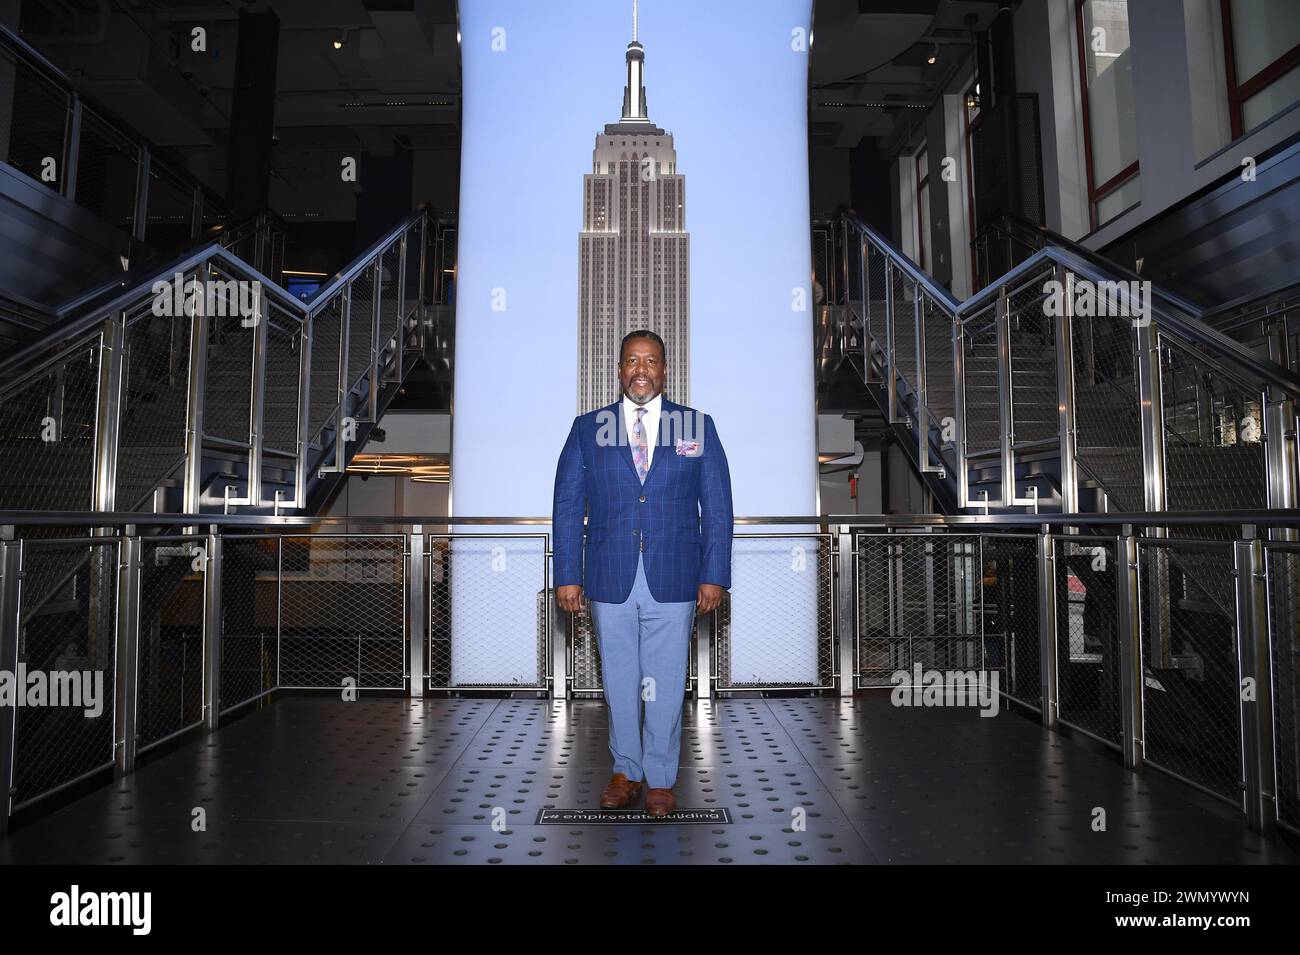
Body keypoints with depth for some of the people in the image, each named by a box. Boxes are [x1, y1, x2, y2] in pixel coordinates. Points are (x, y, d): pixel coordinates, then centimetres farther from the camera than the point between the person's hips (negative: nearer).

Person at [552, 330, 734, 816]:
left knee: (665, 684, 7)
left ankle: (660, 778, 25)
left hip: (673, 582, -1)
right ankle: (626, 770, 31)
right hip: (609, 580, 1)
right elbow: (567, 507, 5)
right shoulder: (587, 428, 6)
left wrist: (714, 575, -2)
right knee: (618, 681, 12)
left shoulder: (698, 426, 5)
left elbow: (717, 507, 3)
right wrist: (568, 575, -2)